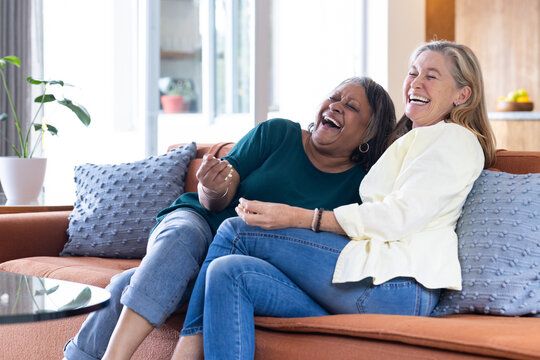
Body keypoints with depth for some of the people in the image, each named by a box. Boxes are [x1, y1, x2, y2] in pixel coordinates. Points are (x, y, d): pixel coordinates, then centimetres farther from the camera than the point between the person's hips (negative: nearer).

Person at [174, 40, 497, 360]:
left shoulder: (456, 139, 2)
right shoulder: (407, 140, 32)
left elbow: (400, 216, -12)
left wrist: (297, 217, -15)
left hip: (398, 282, -9)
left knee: (235, 232, -11)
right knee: (230, 272, -8)